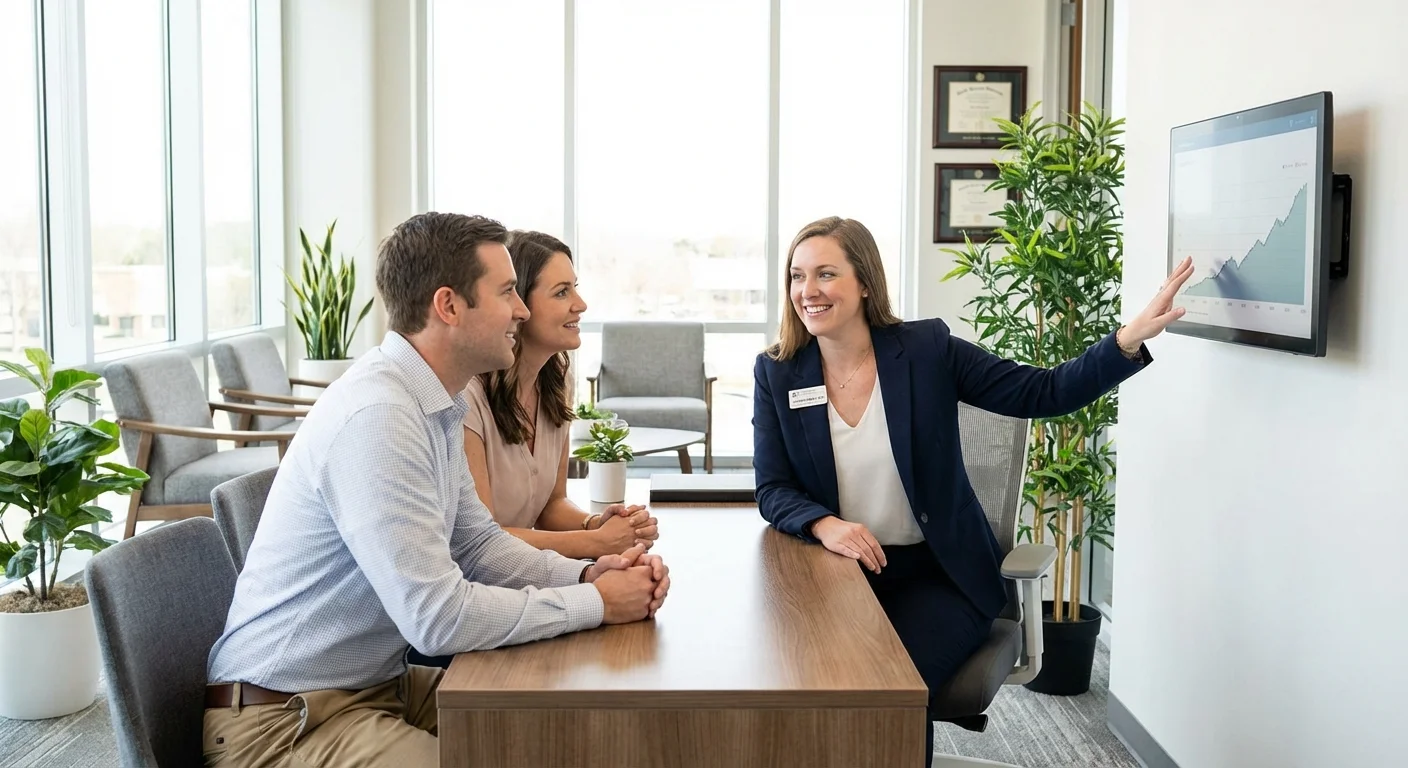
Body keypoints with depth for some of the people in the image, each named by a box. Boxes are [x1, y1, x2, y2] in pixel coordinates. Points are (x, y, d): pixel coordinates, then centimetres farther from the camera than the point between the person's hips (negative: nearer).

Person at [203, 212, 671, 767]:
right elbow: (437, 617, -27)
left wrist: (585, 575, -5)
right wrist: (596, 604, -17)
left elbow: (478, 543, 13)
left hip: (375, 682, 9)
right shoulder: (376, 416, -26)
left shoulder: (434, 408, 5)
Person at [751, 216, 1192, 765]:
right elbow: (772, 490, -1)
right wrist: (824, 525, -23)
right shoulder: (776, 373, -1)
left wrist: (1130, 339, -23)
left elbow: (1043, 393, -8)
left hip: (938, 573, -1)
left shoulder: (926, 348, -7)